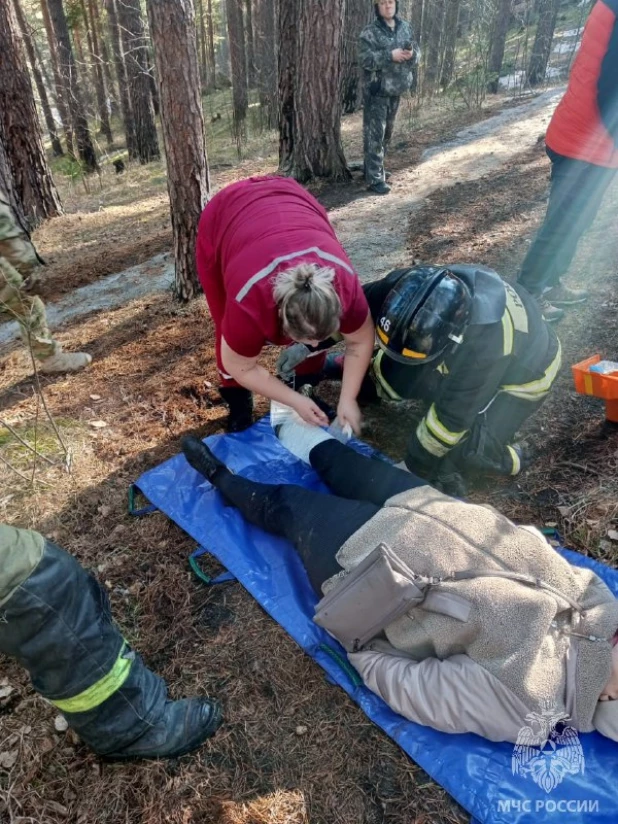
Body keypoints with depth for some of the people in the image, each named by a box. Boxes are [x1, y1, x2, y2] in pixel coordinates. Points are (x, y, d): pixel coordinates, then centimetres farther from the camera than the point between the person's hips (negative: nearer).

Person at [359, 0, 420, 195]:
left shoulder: (405, 27, 9)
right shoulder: (370, 31, -8)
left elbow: (417, 51, 13)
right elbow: (365, 59, -18)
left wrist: (411, 54, -11)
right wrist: (390, 55, -24)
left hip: (397, 88, 7)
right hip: (377, 90, -7)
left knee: (387, 132, 15)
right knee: (374, 134, -9)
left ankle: (374, 168, 29)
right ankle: (375, 178, -9)